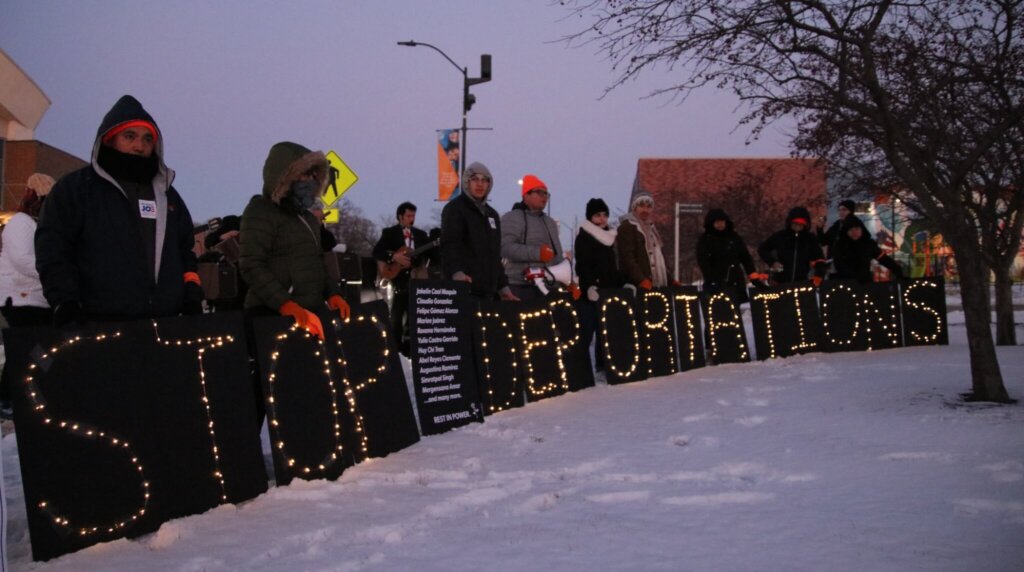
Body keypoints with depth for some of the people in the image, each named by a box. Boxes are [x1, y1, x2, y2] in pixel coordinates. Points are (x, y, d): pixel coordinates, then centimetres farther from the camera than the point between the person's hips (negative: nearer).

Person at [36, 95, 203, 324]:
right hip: (100, 327, -5)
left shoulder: (167, 193, 22)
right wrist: (65, 302, -13)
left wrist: (192, 294, 10)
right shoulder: (74, 188, 5)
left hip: (166, 325, 5)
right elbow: (52, 250, -2)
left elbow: (185, 251, 25)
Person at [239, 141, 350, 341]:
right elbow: (252, 267, -14)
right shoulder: (260, 213, -4)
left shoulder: (309, 218, 23)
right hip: (273, 316, -8)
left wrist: (332, 293, 9)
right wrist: (285, 304, -24)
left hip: (312, 313, 8)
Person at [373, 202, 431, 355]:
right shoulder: (389, 233, 1)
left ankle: (408, 347, 14)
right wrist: (394, 257, -21)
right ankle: (396, 348, 7)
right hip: (398, 277, -4)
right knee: (397, 315, 0)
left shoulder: (420, 234, 13)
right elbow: (376, 252, -8)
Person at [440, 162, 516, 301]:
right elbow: (449, 245, -16)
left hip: (488, 291, 7)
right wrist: (456, 272, -34)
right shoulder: (454, 209, 0)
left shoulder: (492, 214, 24)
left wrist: (503, 287, 24)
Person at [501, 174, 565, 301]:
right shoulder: (512, 218, -4)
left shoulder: (550, 222, 24)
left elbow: (557, 254, 27)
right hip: (521, 287, -8)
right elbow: (505, 247, -18)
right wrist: (537, 253, -21)